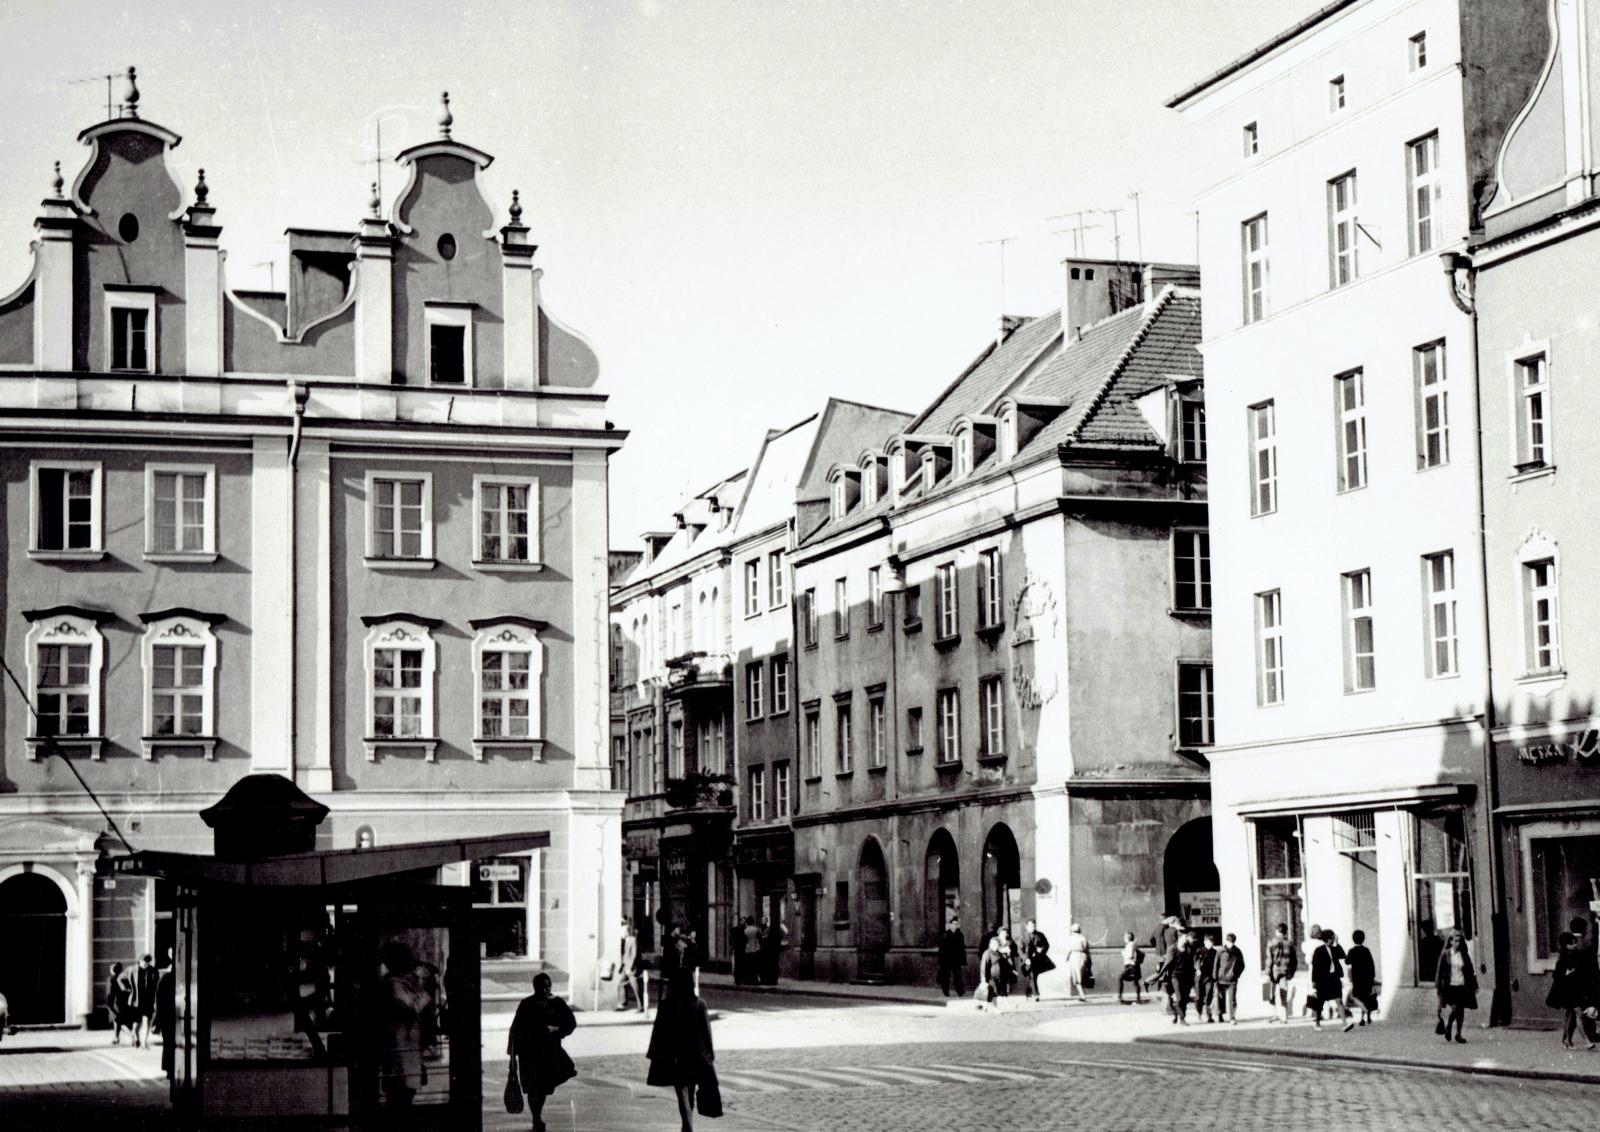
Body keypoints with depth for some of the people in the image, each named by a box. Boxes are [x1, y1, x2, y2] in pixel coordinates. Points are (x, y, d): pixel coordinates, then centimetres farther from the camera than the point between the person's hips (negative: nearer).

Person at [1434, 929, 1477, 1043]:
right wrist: (1439, 986, -3)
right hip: (1450, 986, -3)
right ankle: (1448, 1027, 14)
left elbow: (1470, 972, 13)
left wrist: (1474, 986, 11)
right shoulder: (1445, 955, 0)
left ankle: (1458, 1033, 15)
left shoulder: (1465, 955, 7)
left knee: (1461, 1010, 4)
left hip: (1463, 986, 3)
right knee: (1454, 1009, -13)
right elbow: (1440, 971, 1)